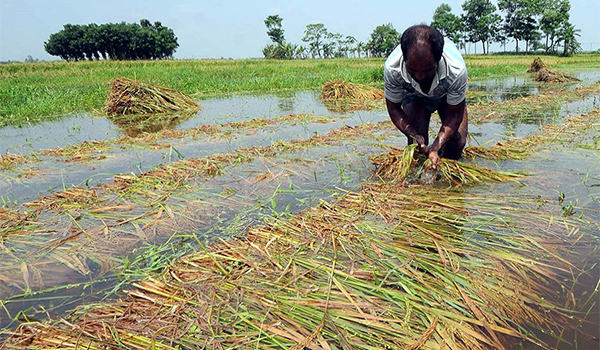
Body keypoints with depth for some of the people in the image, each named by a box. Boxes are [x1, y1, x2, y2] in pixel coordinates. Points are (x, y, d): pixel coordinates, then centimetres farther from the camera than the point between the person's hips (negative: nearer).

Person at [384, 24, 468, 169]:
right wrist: (414, 135, -39)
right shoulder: (391, 69, -40)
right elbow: (394, 109, -22)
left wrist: (435, 148, -43)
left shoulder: (456, 70, -42)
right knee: (417, 146, -17)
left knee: (457, 142, -15)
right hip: (414, 96, 0)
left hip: (447, 95, 0)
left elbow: (455, 115, -28)